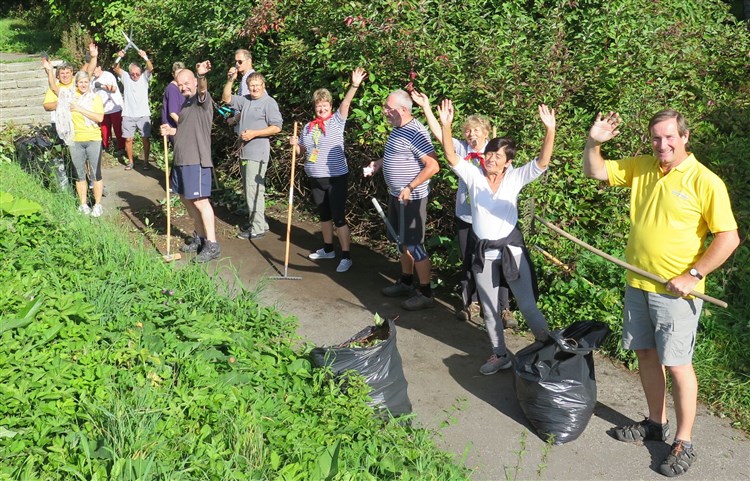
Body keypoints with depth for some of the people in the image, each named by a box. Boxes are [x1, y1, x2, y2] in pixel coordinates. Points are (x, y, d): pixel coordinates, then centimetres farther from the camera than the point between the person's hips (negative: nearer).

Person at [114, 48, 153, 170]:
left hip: (143, 115, -1)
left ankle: (146, 161, 12)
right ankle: (130, 161, 17)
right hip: (128, 115, 1)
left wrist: (145, 57, -34)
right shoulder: (126, 77, 5)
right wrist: (119, 58, -27)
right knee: (128, 139, 5)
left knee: (145, 138, 1)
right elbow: (116, 69, -9)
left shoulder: (144, 77, 1)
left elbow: (150, 68, -16)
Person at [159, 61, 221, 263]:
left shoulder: (202, 99, -8)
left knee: (200, 201, -9)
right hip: (181, 160, 10)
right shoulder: (186, 103, 19)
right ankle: (199, 237, 29)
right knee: (186, 198, 16)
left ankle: (212, 245, -4)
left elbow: (203, 88, -32)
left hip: (196, 160, -10)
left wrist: (202, 76, -55)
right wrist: (172, 131, 10)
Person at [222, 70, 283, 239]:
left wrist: (254, 133, -16)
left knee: (254, 189, -9)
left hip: (258, 154, -8)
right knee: (249, 189, 14)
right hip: (245, 152, 8)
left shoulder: (269, 102, -8)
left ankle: (258, 228, -3)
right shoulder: (245, 100, 13)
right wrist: (230, 81, 2)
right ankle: (255, 221, 24)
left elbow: (276, 127, -14)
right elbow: (226, 99, 17)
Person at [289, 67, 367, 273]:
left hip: (336, 178, -6)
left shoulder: (336, 121, -6)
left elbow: (345, 103, -21)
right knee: (324, 215, 18)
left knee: (339, 217, -5)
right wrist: (295, 144, -3)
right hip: (316, 179, 6)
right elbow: (302, 150, 19)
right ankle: (328, 249, 33)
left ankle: (346, 256, 0)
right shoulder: (308, 127, 8)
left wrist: (354, 85, -35)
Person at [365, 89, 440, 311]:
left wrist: (410, 188, -25)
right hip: (396, 195, 9)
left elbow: (433, 166, -26)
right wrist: (379, 163, 8)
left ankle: (426, 293, 8)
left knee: (414, 245, -2)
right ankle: (406, 282, 34)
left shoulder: (416, 133, -23)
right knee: (403, 241, 20)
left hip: (411, 198, -9)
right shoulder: (398, 128, 7)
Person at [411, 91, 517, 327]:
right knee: (467, 261, 16)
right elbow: (439, 134, -8)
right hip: (464, 216, 3)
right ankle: (470, 303, 33)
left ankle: (504, 309, 12)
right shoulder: (461, 148, 0)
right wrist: (426, 107, -14)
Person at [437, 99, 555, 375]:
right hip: (483, 253, 3)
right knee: (490, 310, 14)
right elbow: (451, 157, -14)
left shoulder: (515, 178, -5)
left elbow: (542, 163, -17)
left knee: (527, 305, 3)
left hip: (511, 249, -2)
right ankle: (500, 355, 30)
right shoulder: (473, 175, -2)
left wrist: (550, 131, -31)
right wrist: (446, 126, -27)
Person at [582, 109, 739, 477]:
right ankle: (656, 423, 33)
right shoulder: (641, 167, 4)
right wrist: (593, 141, -7)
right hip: (637, 284, 6)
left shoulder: (705, 182, -13)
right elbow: (595, 172, 12)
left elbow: (729, 237, -14)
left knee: (677, 363, 0)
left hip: (675, 291, -6)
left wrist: (692, 275, -18)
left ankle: (684, 442, 14)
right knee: (646, 353, 16)